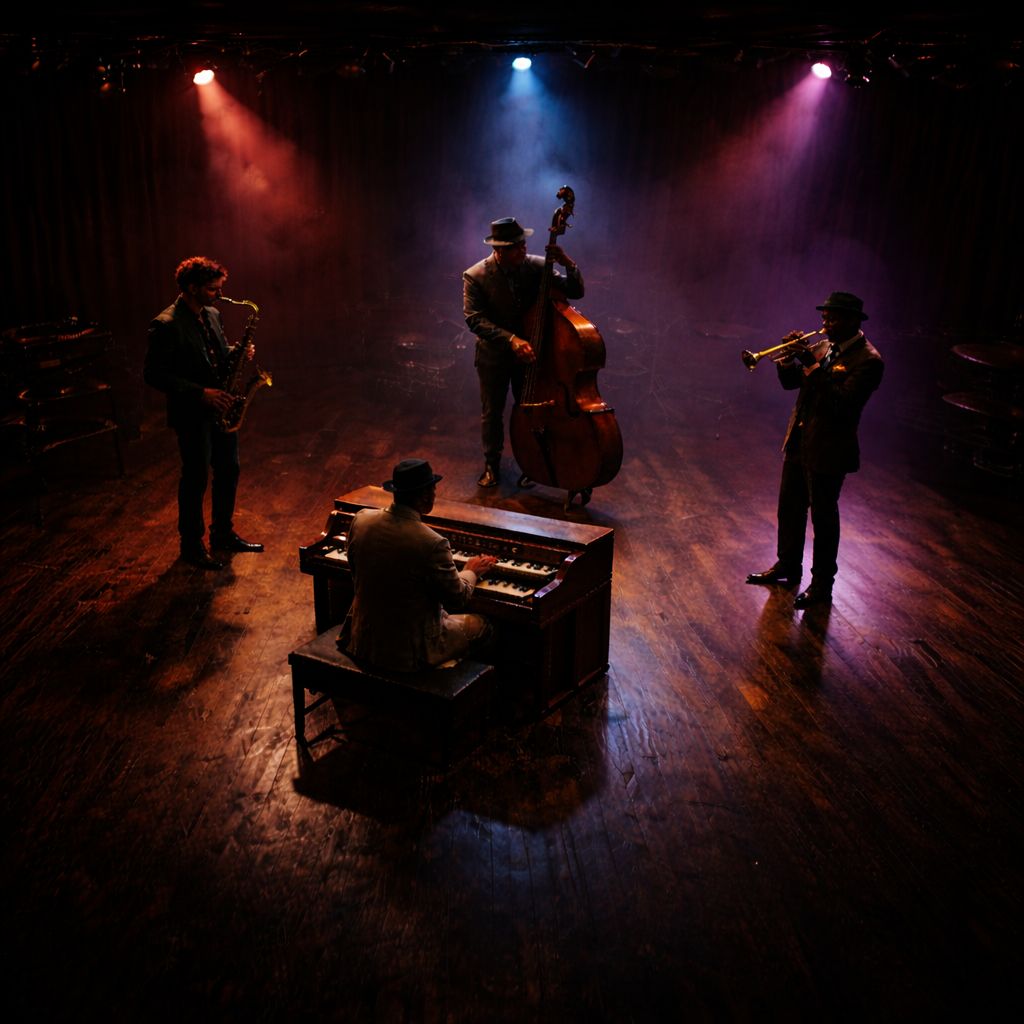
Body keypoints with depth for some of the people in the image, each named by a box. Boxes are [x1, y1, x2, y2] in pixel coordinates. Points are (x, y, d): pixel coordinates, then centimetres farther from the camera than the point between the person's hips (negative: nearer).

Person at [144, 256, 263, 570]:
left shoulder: (212, 315, 7)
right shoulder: (167, 325, -19)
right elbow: (154, 374, -20)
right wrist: (200, 393, -25)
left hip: (220, 409, 8)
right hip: (192, 415, -8)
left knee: (228, 471, 15)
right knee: (196, 479, 3)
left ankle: (223, 534, 32)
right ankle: (191, 546, 19)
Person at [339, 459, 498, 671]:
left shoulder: (361, 520, -10)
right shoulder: (433, 544, -27)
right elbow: (457, 598, -12)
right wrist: (471, 572, 10)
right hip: (410, 652, -6)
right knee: (481, 625, 19)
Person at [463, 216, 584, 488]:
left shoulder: (536, 266, -12)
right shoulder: (475, 277, -18)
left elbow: (576, 292, -11)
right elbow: (475, 319, -25)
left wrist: (568, 265, -31)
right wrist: (511, 340, -35)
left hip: (529, 352, 1)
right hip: (494, 356, -1)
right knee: (491, 412, 14)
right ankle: (491, 463, 36)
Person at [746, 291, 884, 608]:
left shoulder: (867, 360, -16)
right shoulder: (823, 348, 9)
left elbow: (844, 401, -27)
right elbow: (790, 383, 11)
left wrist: (814, 371, -27)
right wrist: (788, 359, -8)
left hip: (827, 449, -8)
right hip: (799, 440, 8)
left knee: (823, 516, 3)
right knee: (789, 508, 18)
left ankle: (822, 583, 17)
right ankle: (788, 567, 36)